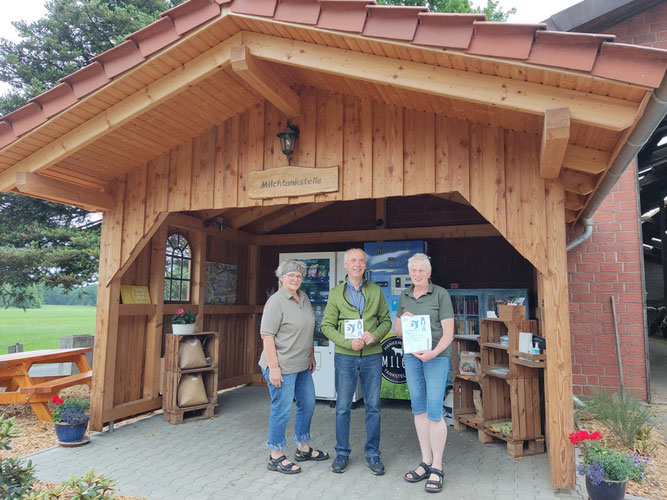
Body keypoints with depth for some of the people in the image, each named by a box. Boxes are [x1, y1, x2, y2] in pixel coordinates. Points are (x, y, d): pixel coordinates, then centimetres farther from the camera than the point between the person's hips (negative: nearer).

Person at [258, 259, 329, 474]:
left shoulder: (304, 298, 9)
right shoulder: (276, 302, -15)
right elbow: (267, 336, -19)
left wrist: (311, 355, 17)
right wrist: (273, 367, -22)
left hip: (301, 366, 9)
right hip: (282, 367, -9)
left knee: (308, 404, 17)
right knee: (282, 409, 1)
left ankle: (303, 449, 34)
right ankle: (276, 457, 17)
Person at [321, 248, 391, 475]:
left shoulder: (376, 291, 6)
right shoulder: (336, 293, 1)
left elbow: (386, 320, 8)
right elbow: (327, 325, -1)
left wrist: (375, 335, -13)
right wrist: (348, 342, -15)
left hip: (372, 356, 1)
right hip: (345, 356, -1)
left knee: (373, 406, 7)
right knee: (342, 407, 6)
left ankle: (372, 453, 22)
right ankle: (342, 452, 22)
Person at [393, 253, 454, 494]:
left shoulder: (441, 294, -7)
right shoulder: (404, 297, 7)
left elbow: (448, 331, -11)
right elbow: (397, 331, 12)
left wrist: (433, 353, -25)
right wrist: (403, 321, -10)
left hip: (437, 356, -5)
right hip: (411, 356, 5)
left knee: (434, 411, -5)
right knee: (418, 409, 10)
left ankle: (437, 468, 9)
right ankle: (426, 462, 22)